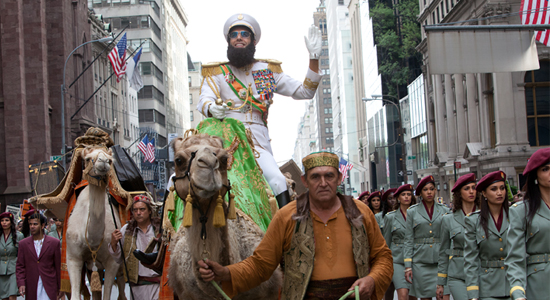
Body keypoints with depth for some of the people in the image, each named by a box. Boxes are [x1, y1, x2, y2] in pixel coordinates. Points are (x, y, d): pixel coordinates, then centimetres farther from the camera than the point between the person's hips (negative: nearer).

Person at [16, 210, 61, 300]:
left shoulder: (54, 243, 3)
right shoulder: (23, 244, 8)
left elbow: (58, 266, 5)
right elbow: (20, 266, 7)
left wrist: (59, 288, 5)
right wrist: (21, 283, -8)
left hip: (49, 287, -2)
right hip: (31, 289, 2)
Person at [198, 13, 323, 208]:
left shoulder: (268, 71, 22)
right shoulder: (216, 72, 17)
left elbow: (304, 91, 19)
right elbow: (203, 101, -1)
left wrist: (314, 58, 8)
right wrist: (211, 108, -27)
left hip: (257, 142, 1)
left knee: (278, 182, -26)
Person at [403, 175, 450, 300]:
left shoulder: (444, 211, 7)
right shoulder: (412, 212, 5)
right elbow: (408, 240, 3)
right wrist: (408, 266, -3)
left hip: (441, 259, 1)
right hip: (420, 261, -1)